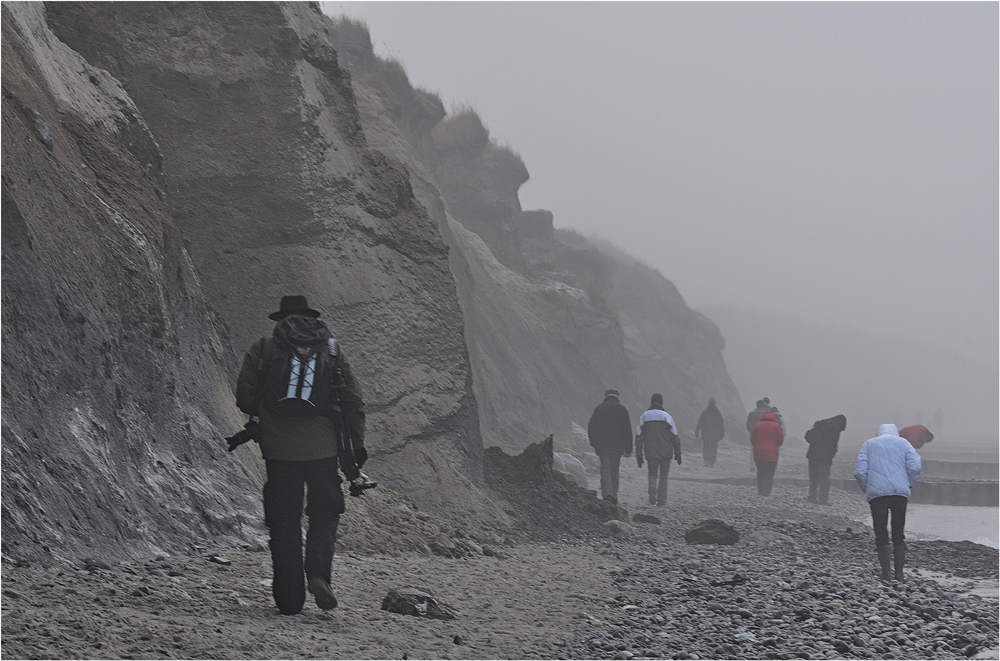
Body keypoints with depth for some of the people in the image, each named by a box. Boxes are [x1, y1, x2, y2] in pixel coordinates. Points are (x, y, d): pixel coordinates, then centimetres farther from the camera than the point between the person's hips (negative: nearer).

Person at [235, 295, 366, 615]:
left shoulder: (261, 349, 4)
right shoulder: (330, 348, 7)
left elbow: (245, 400, 2)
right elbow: (355, 400, 4)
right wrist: (357, 443, 12)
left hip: (279, 449, 0)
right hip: (323, 449, 0)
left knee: (284, 522, 7)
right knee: (324, 514, 16)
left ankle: (289, 600, 6)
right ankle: (318, 573, -8)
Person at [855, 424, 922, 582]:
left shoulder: (869, 444, 13)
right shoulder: (903, 442, 12)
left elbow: (860, 471, 2)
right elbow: (914, 467, -2)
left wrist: (867, 490, 12)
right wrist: (907, 485, 10)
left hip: (876, 493, 0)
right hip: (900, 492, 0)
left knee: (881, 535, 4)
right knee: (898, 535, 9)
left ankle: (886, 573, -5)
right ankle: (899, 573, 5)